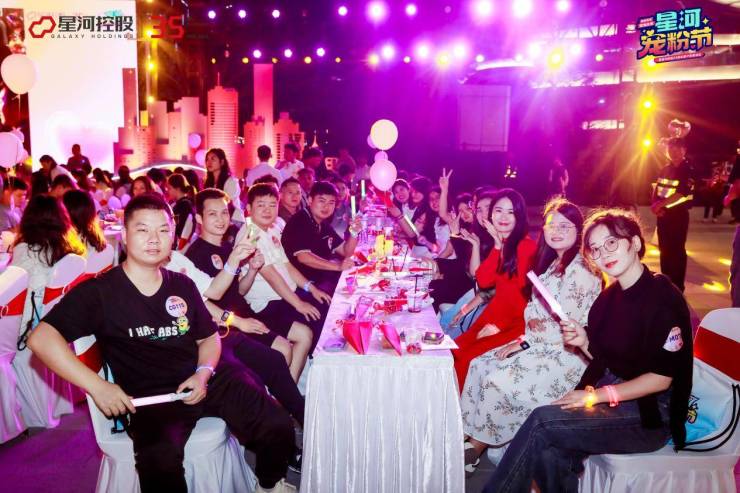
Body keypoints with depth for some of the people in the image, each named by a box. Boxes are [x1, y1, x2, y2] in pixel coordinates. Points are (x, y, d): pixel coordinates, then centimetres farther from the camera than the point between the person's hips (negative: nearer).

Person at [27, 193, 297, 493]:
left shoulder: (182, 285, 14)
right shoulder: (99, 291, 0)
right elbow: (41, 339, -8)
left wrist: (204, 372, -1)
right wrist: (96, 387, -16)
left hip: (205, 379, 5)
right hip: (149, 396, -5)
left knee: (277, 427, -13)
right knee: (161, 463, -38)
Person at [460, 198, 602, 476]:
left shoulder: (581, 271, -17)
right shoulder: (552, 264, 11)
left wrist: (525, 341, -13)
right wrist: (524, 340, -1)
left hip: (567, 354, -9)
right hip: (542, 347, 9)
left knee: (498, 380, -21)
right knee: (480, 365, -3)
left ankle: (476, 448, 0)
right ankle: (471, 439, 0)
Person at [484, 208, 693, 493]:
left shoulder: (663, 297, -14)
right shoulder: (609, 296, 7)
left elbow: (661, 378, -15)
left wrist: (596, 395, -18)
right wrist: (584, 344, -5)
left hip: (650, 413, -6)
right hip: (610, 398, 6)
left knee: (542, 422, -22)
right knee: (550, 453, -23)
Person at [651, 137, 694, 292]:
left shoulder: (688, 170, -8)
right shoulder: (665, 169, 11)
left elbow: (681, 193, -20)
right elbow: (657, 189, 10)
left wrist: (660, 204, -20)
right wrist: (655, 205, -8)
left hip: (678, 215, -6)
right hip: (663, 214, 6)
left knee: (677, 251, -2)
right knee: (664, 250, 12)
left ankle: (678, 287, 5)